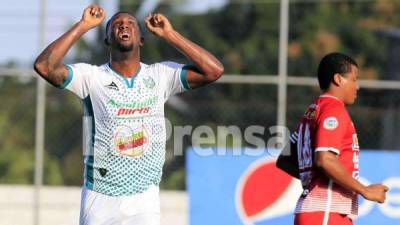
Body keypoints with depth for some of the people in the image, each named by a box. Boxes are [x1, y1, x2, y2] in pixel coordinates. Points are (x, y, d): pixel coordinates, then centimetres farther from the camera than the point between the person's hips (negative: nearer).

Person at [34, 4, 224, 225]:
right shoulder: (92, 77, -1)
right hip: (99, 198, -1)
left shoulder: (160, 76, 4)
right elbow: (44, 66, -15)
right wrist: (83, 25, -11)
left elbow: (213, 71, -5)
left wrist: (169, 34, -4)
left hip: (144, 200, 1)